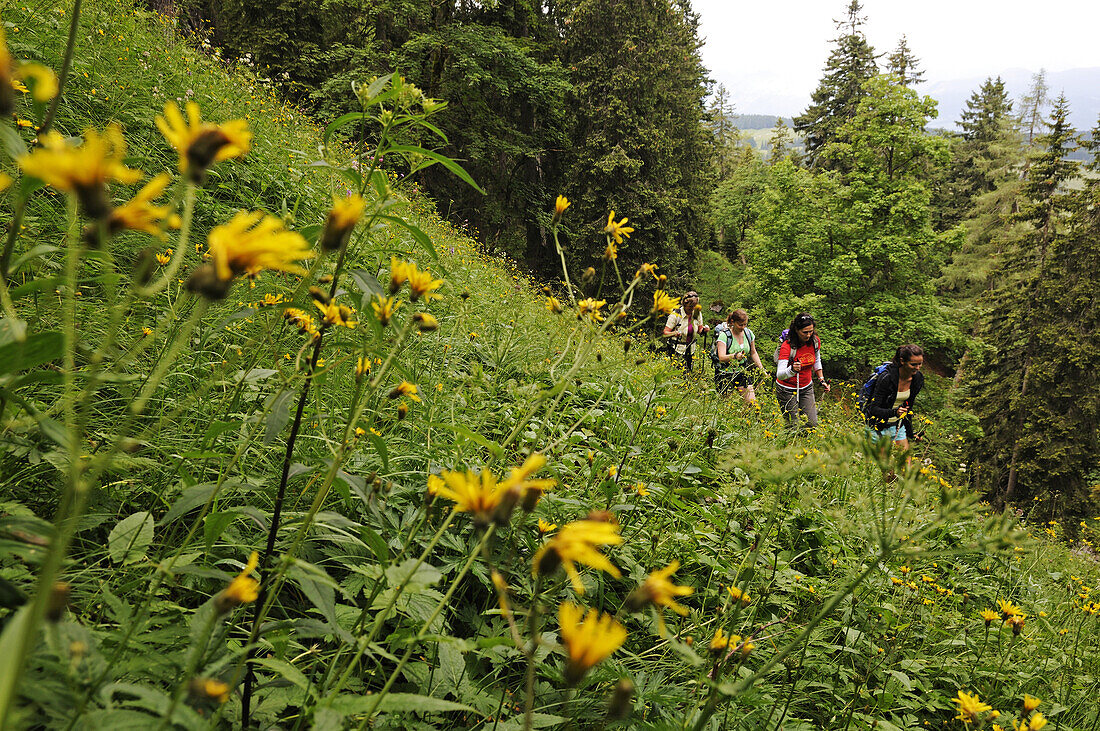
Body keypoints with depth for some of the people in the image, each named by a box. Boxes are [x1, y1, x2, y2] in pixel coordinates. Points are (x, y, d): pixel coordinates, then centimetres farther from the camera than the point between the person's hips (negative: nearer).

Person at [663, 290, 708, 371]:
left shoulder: (697, 313, -1)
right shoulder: (676, 314, -15)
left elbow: (699, 330, 11)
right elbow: (666, 332, -14)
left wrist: (704, 329, -12)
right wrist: (674, 333, -35)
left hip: (690, 350, 5)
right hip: (677, 350, -5)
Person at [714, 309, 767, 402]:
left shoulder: (748, 333, 1)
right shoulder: (724, 335, -16)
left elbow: (753, 353, 16)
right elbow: (721, 358, -28)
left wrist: (761, 368, 7)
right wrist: (734, 356, -46)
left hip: (742, 372, 5)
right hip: (725, 374, -4)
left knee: (752, 402, -3)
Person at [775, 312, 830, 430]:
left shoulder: (815, 341, -8)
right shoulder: (787, 346, -25)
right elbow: (779, 375, -34)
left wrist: (821, 380, 9)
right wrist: (792, 370, -54)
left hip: (806, 388, 5)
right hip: (787, 389, -5)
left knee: (812, 424, 0)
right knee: (794, 427, -3)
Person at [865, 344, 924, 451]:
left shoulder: (918, 378, -5)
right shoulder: (886, 378, -25)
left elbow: (909, 404, 11)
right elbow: (873, 409, -24)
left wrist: (909, 429, 14)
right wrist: (894, 412, -41)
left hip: (898, 425, 5)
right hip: (878, 425, -5)